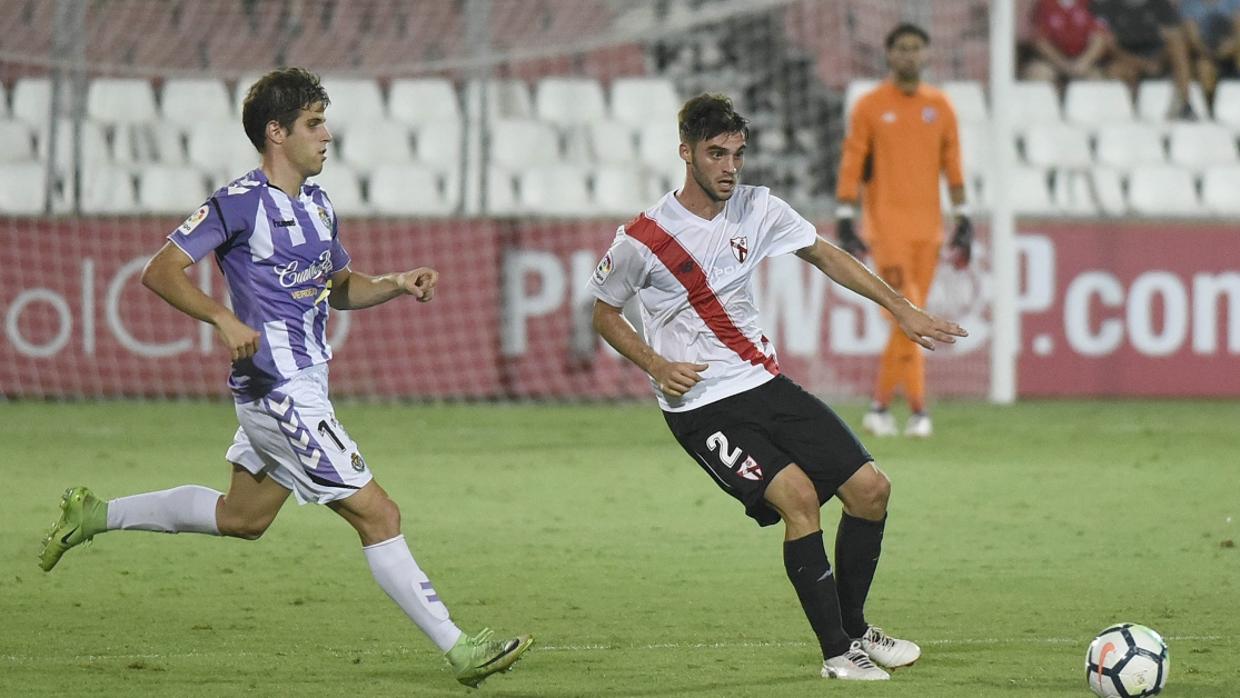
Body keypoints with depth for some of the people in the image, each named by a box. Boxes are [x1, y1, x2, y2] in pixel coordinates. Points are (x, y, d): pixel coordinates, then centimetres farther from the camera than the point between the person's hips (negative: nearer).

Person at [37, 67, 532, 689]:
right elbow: (159, 271, -14)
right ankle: (458, 649, -7)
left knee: (242, 517, 24)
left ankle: (96, 515, 36)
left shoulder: (317, 205, 12)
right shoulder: (241, 202, -14)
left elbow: (338, 287, 26)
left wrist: (396, 285, 7)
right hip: (281, 390, -10)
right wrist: (223, 318, -29)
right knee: (377, 515, -10)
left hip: (302, 386, 10)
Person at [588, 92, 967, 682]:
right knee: (798, 494, -24)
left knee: (870, 489, -1)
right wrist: (657, 366, -11)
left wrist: (902, 309, 9)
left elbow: (825, 256, 13)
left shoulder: (757, 209, 1)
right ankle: (836, 654, -14)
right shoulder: (642, 239, -12)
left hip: (767, 387, 6)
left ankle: (853, 630, 20)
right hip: (700, 406, -6)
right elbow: (605, 314, 3)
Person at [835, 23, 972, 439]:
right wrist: (845, 222, -7)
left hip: (928, 228, 4)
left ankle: (880, 406, 13)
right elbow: (851, 166, -1)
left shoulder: (940, 106, 10)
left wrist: (963, 221, 9)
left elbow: (952, 166, 13)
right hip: (886, 226, -4)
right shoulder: (870, 106, 0)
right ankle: (917, 409, -14)